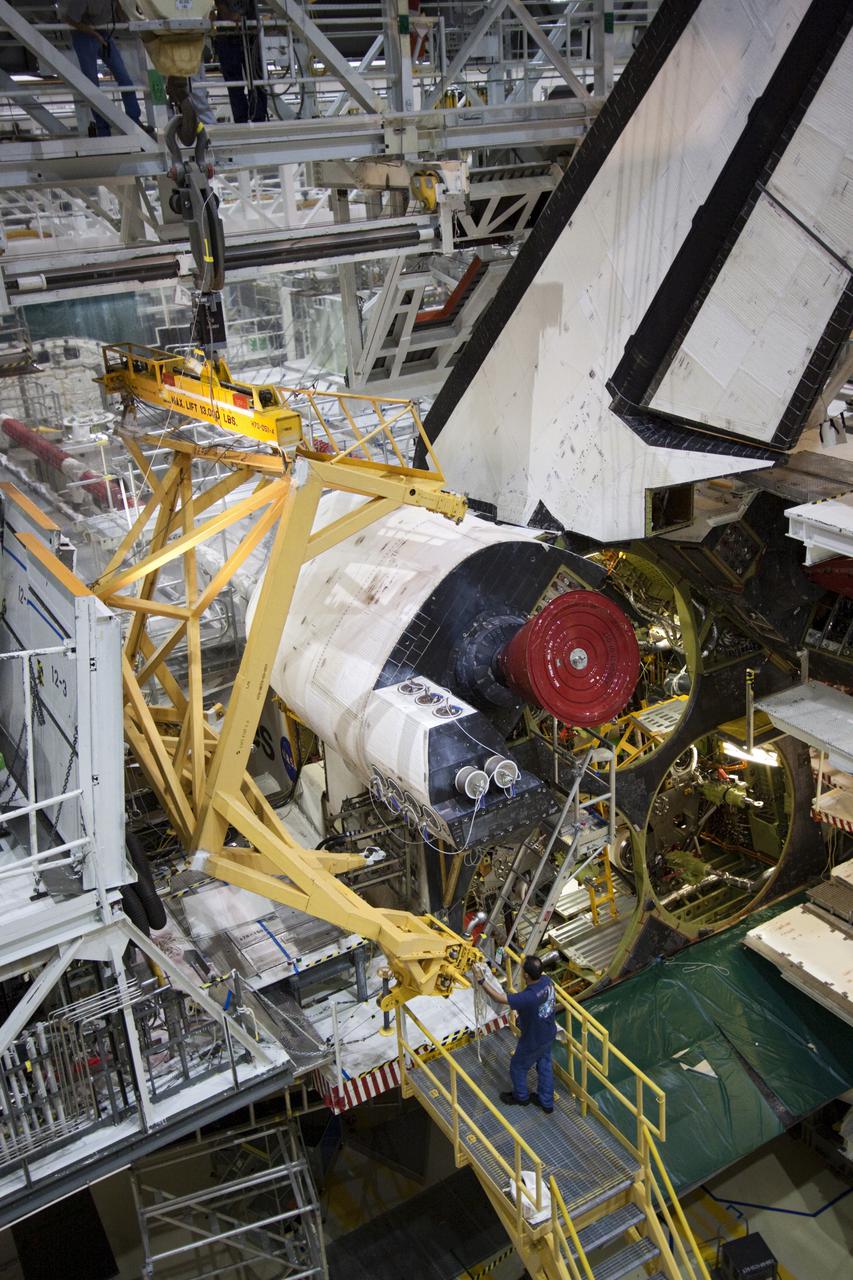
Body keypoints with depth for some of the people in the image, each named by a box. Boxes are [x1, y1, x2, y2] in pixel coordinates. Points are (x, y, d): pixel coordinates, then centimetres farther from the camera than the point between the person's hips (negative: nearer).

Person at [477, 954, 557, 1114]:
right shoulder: (546, 980, -21)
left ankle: (521, 1097, 48)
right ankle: (546, 1102, 46)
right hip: (549, 1035, 6)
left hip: (533, 1042, -6)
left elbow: (500, 998, -32)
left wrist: (482, 981, -26)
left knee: (518, 1067, 22)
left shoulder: (527, 998, -42)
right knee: (545, 1066, 27)